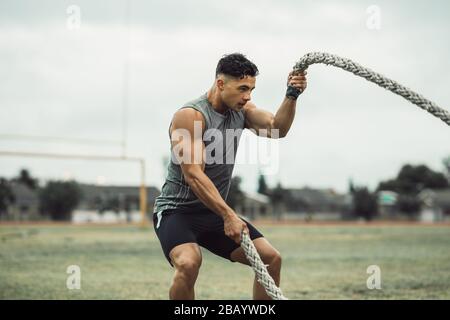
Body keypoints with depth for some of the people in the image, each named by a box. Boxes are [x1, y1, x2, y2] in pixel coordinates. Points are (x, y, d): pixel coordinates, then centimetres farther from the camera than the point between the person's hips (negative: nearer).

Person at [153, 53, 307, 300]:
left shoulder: (241, 110, 3)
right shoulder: (190, 115, -20)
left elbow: (276, 128, -12)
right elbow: (193, 175, -28)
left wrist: (291, 96, -29)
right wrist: (229, 216, -35)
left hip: (214, 212, 8)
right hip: (177, 211, -7)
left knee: (271, 259, 1)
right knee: (189, 263, -35)